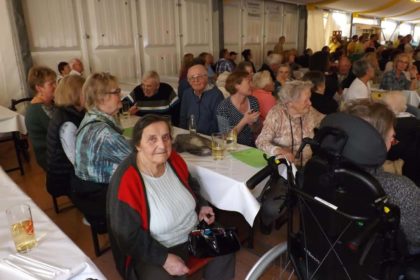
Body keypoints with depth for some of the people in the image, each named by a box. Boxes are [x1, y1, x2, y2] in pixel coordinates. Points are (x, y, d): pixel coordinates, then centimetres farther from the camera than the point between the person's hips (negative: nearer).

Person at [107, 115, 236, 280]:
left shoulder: (174, 160, -9)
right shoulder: (126, 182, -28)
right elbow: (128, 237, -23)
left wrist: (200, 206, -2)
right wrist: (163, 258, -25)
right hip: (152, 250, -6)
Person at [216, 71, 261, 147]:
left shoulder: (253, 101, 2)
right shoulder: (223, 107, -13)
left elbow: (257, 131, 9)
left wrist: (251, 123, -11)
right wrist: (244, 121, -21)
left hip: (251, 147, 3)